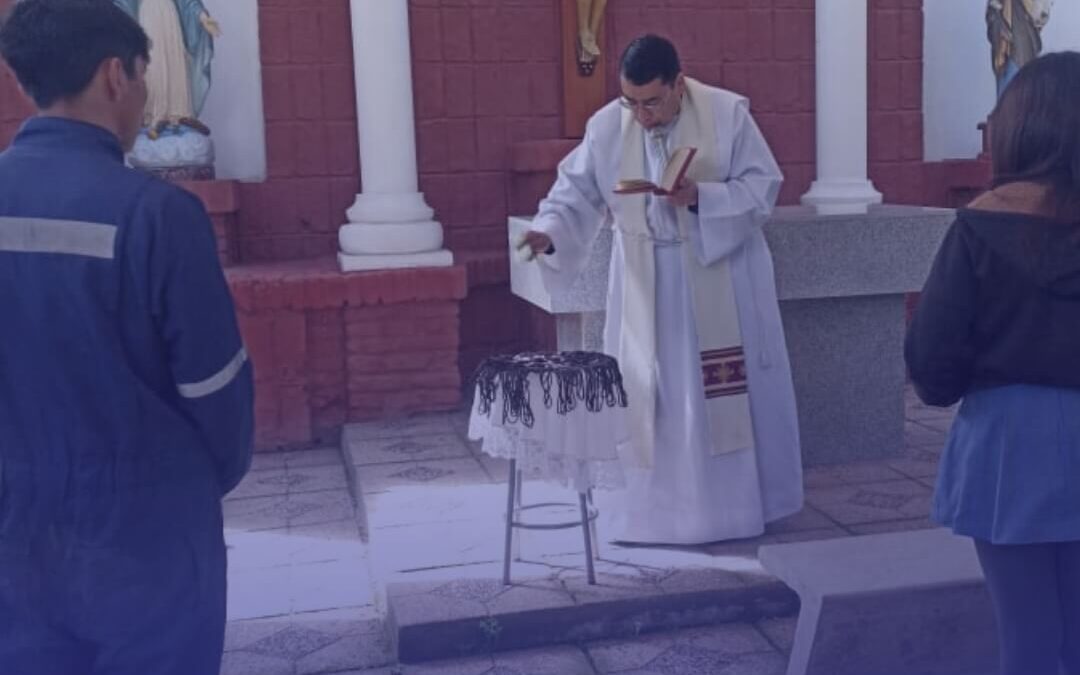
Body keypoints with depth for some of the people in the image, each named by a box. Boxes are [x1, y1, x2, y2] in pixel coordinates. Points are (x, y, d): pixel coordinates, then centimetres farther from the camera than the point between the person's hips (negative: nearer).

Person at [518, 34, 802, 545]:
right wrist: (549, 231, -22)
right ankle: (658, 510, 16)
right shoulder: (607, 126, -3)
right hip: (646, 286, 2)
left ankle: (734, 505, 20)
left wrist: (700, 197, -23)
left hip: (720, 281, -2)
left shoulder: (728, 113, -9)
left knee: (726, 395, 5)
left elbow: (762, 187, -8)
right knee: (649, 397, 5)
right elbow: (577, 192, -2)